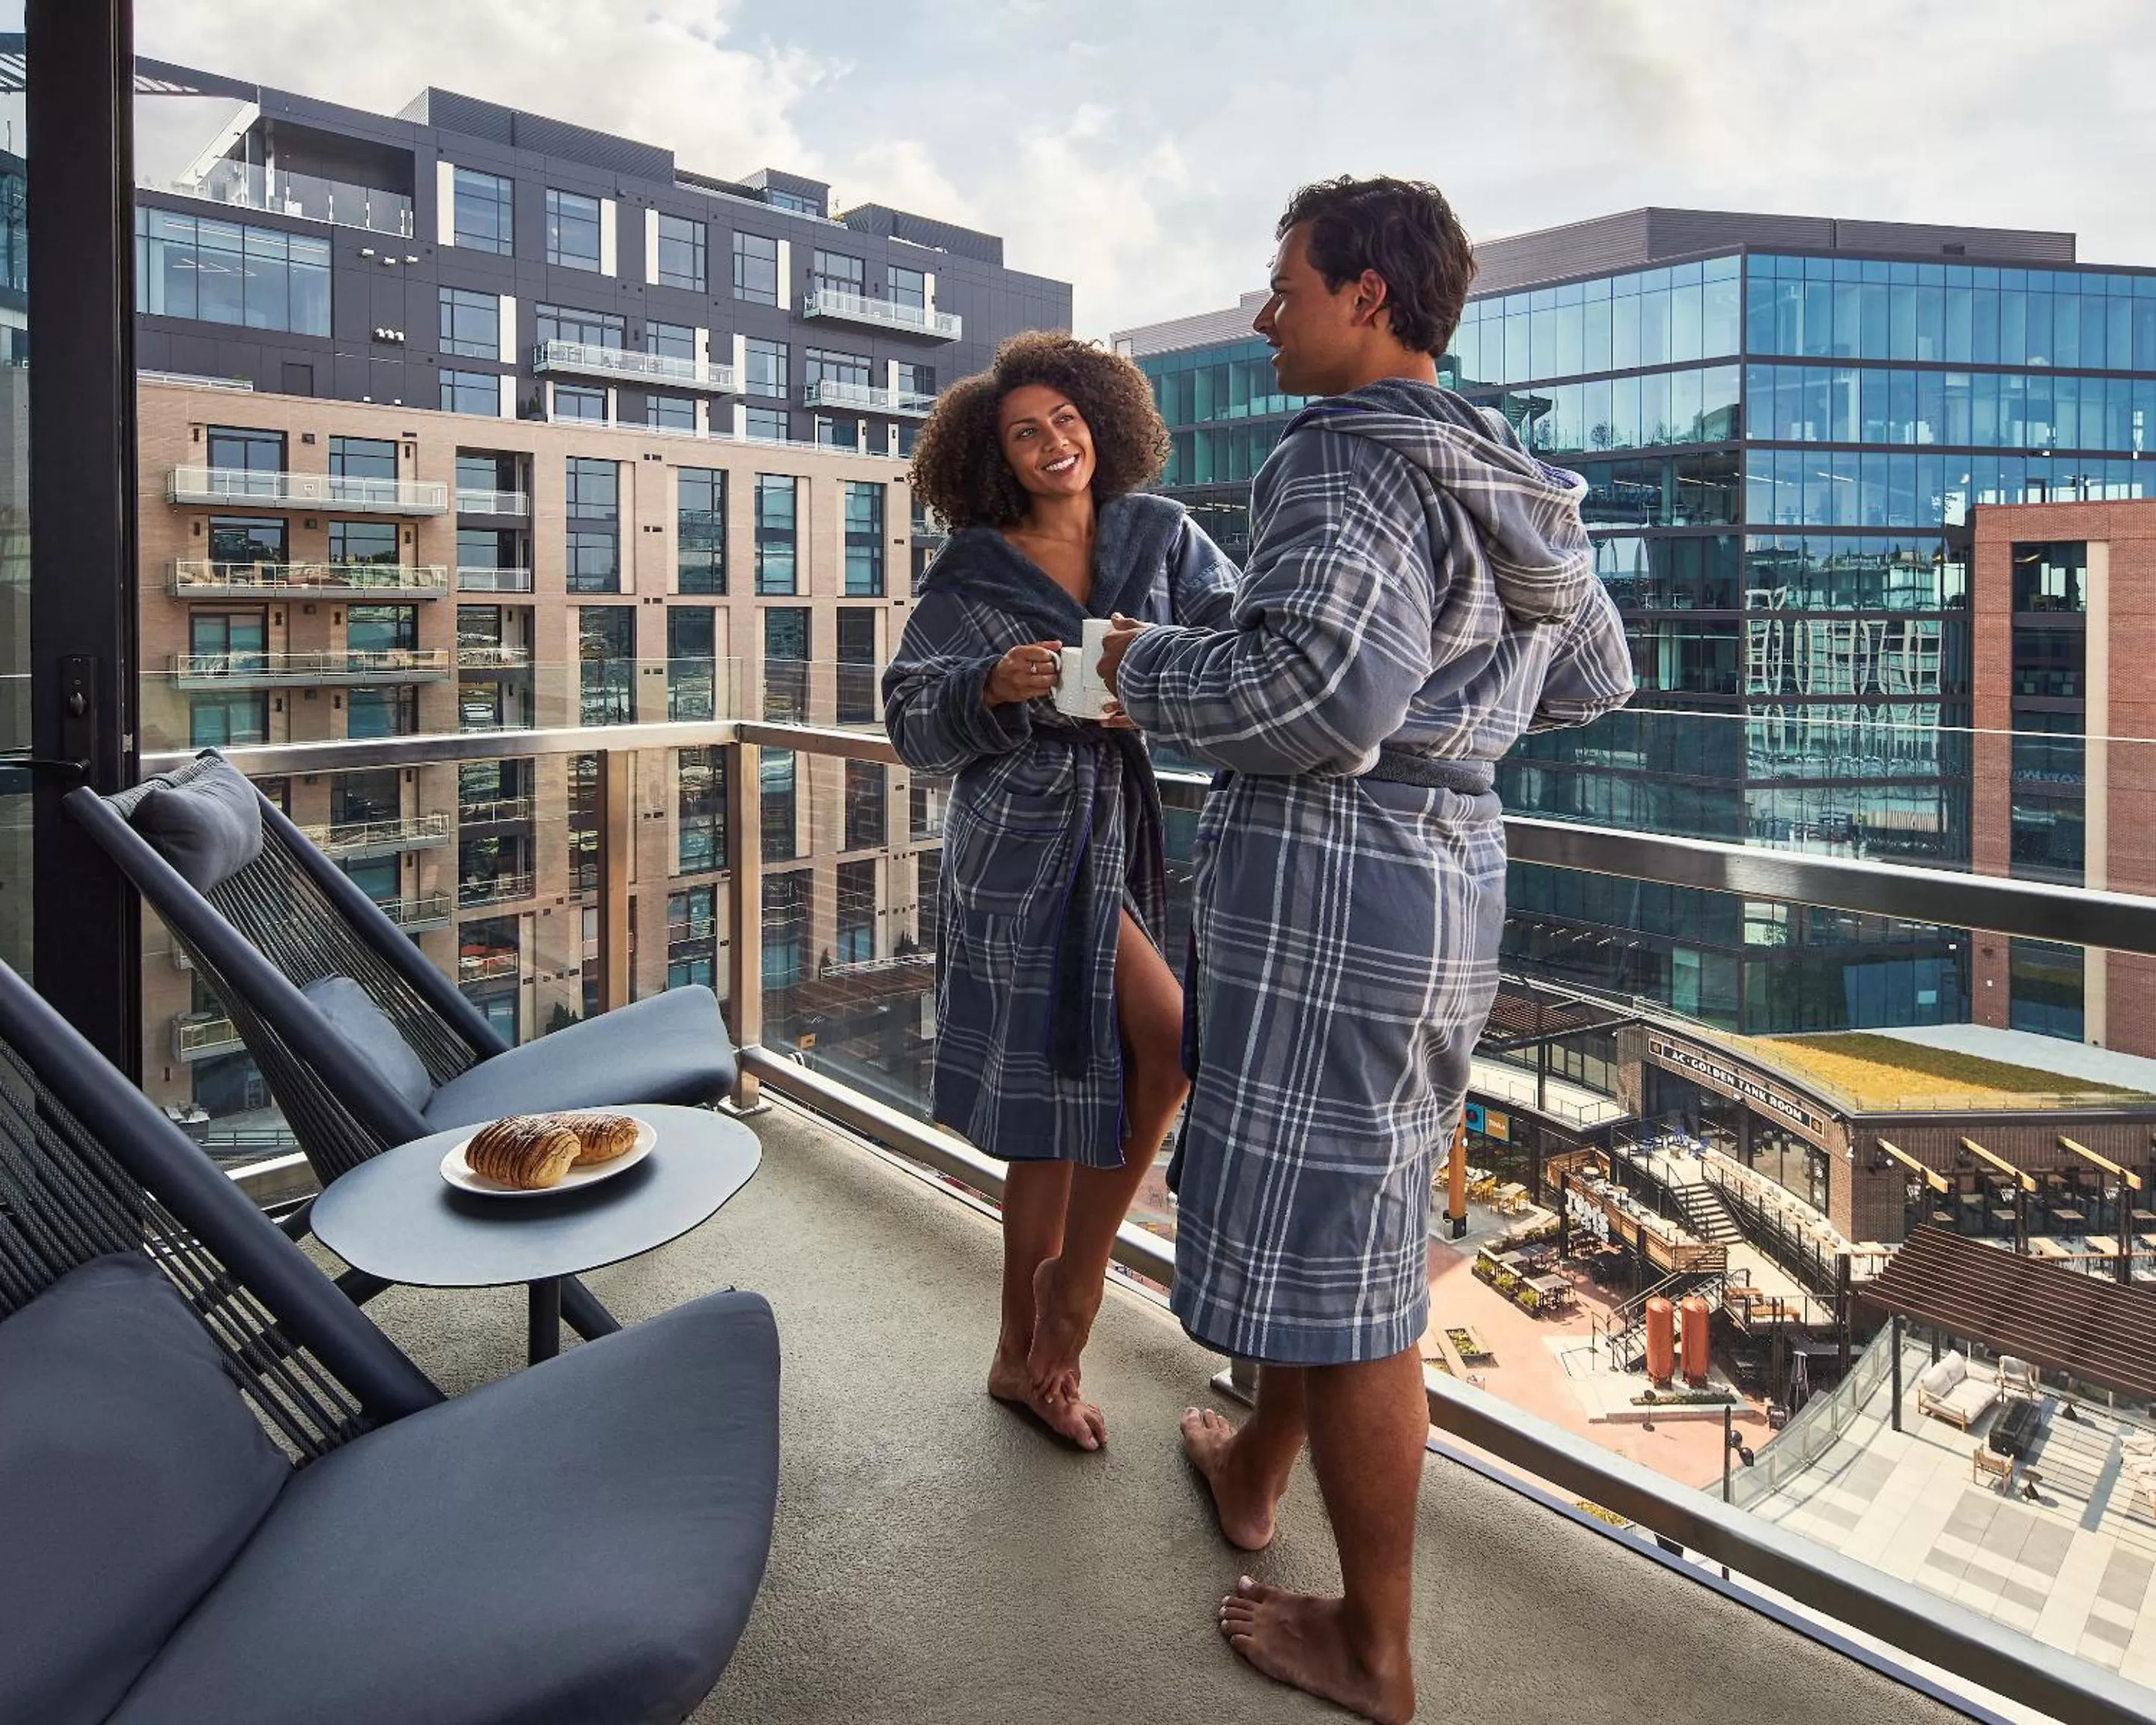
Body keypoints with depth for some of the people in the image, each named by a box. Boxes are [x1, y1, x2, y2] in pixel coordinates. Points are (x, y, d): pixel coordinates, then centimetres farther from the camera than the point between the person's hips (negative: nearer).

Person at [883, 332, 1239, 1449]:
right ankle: (1076, 1276, 6)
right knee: (1171, 1040, -16)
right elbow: (914, 720, 0)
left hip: (1127, 842, 4)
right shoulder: (971, 575, 1)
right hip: (1030, 848, -4)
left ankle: (1025, 1356, 22)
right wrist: (993, 687, -19)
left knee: (1064, 1100, 7)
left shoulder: (1159, 536, 9)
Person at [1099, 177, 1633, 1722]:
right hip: (1446, 871, 10)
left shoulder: (1345, 461, -16)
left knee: (1338, 1253, 2)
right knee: (1332, 1205, 23)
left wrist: (1150, 668, -15)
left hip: (1330, 881, -10)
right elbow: (1594, 680, 22)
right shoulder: (1509, 486, 13)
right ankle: (1254, 1473, 46)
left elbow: (1325, 688, -31)